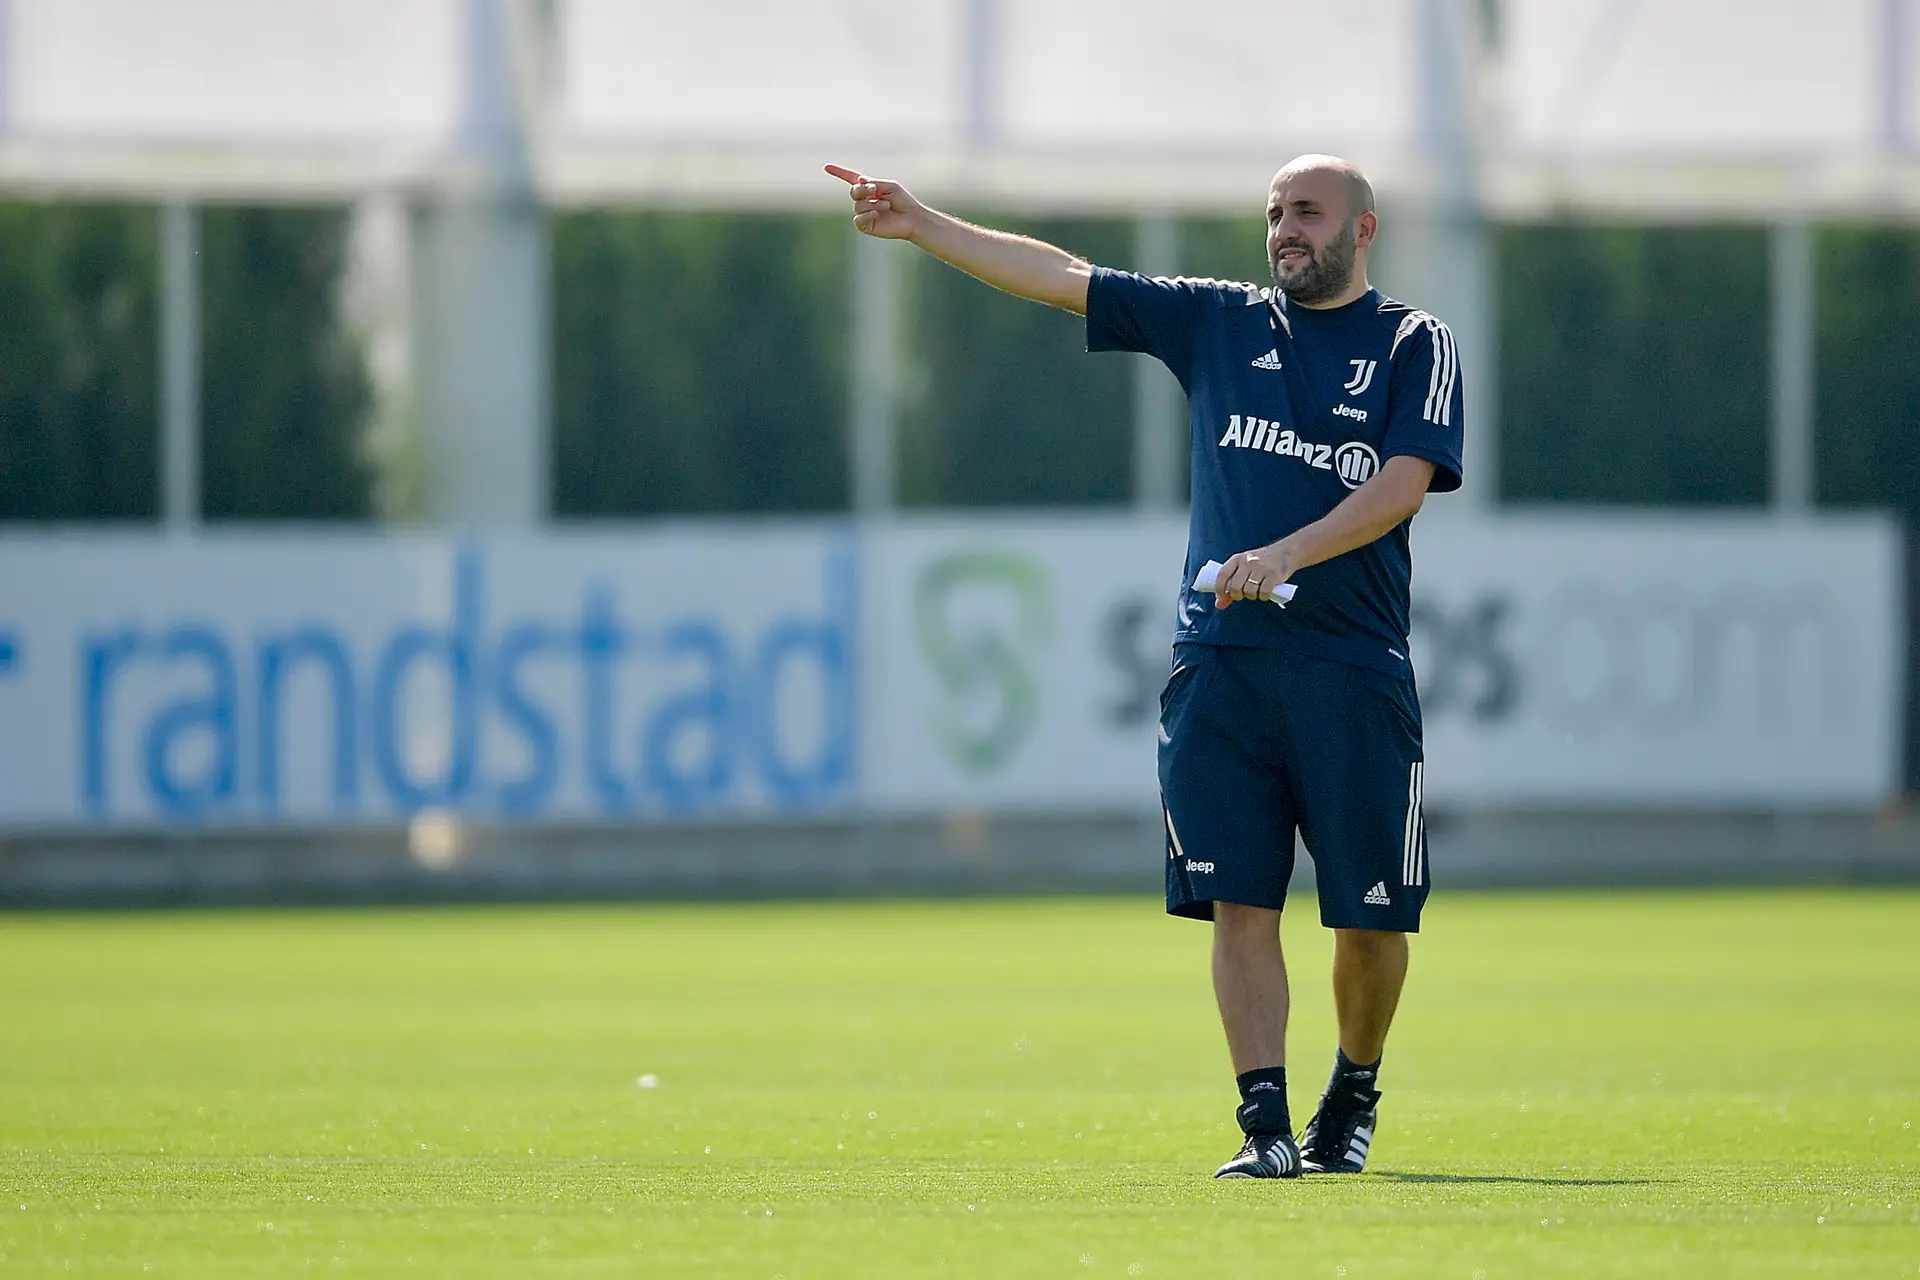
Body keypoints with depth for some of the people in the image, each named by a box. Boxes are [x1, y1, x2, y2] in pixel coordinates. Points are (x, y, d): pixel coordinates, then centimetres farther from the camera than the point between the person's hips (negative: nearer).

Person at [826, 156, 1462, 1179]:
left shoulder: (1414, 344, 6)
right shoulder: (1217, 321, 15)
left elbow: (1403, 483, -8)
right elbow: (1059, 277, 15)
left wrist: (1283, 555, -21)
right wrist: (920, 225, 10)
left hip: (1355, 672, -2)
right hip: (1220, 663, 2)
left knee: (1369, 914, 1)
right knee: (1240, 901, -6)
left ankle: (1352, 1097, 24)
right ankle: (1265, 1124, -4)